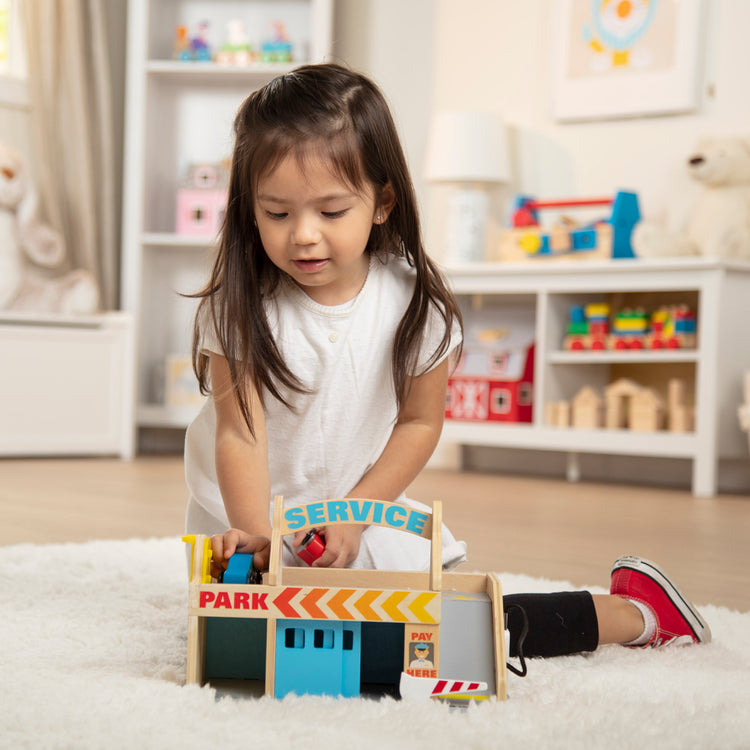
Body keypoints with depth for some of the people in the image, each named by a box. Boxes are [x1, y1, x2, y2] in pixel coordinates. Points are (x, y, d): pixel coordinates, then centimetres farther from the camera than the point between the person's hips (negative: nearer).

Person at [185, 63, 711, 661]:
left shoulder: (414, 305, -12)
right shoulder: (237, 307, -17)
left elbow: (419, 422, -4)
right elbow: (240, 435, -20)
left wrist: (353, 514, -14)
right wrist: (254, 538, -35)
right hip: (248, 524, 0)